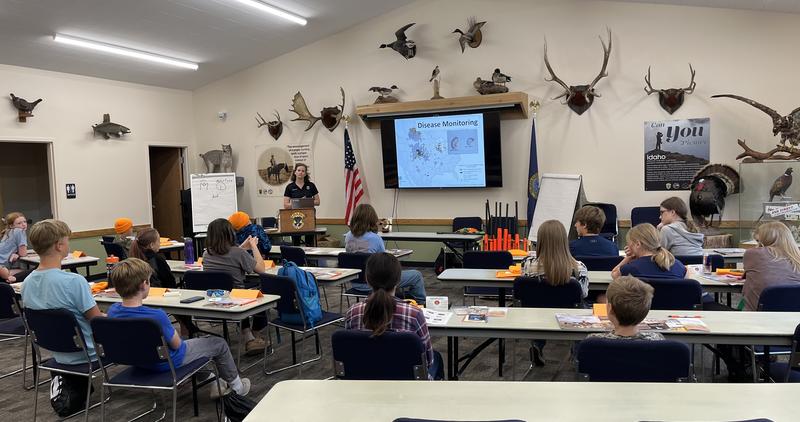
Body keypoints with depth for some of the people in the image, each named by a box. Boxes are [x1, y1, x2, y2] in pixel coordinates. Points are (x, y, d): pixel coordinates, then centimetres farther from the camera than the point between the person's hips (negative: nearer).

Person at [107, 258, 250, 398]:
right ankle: (236, 386, 32)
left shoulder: (112, 311, -16)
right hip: (166, 363, -7)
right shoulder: (156, 316, -37)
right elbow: (176, 344, -21)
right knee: (219, 344, 11)